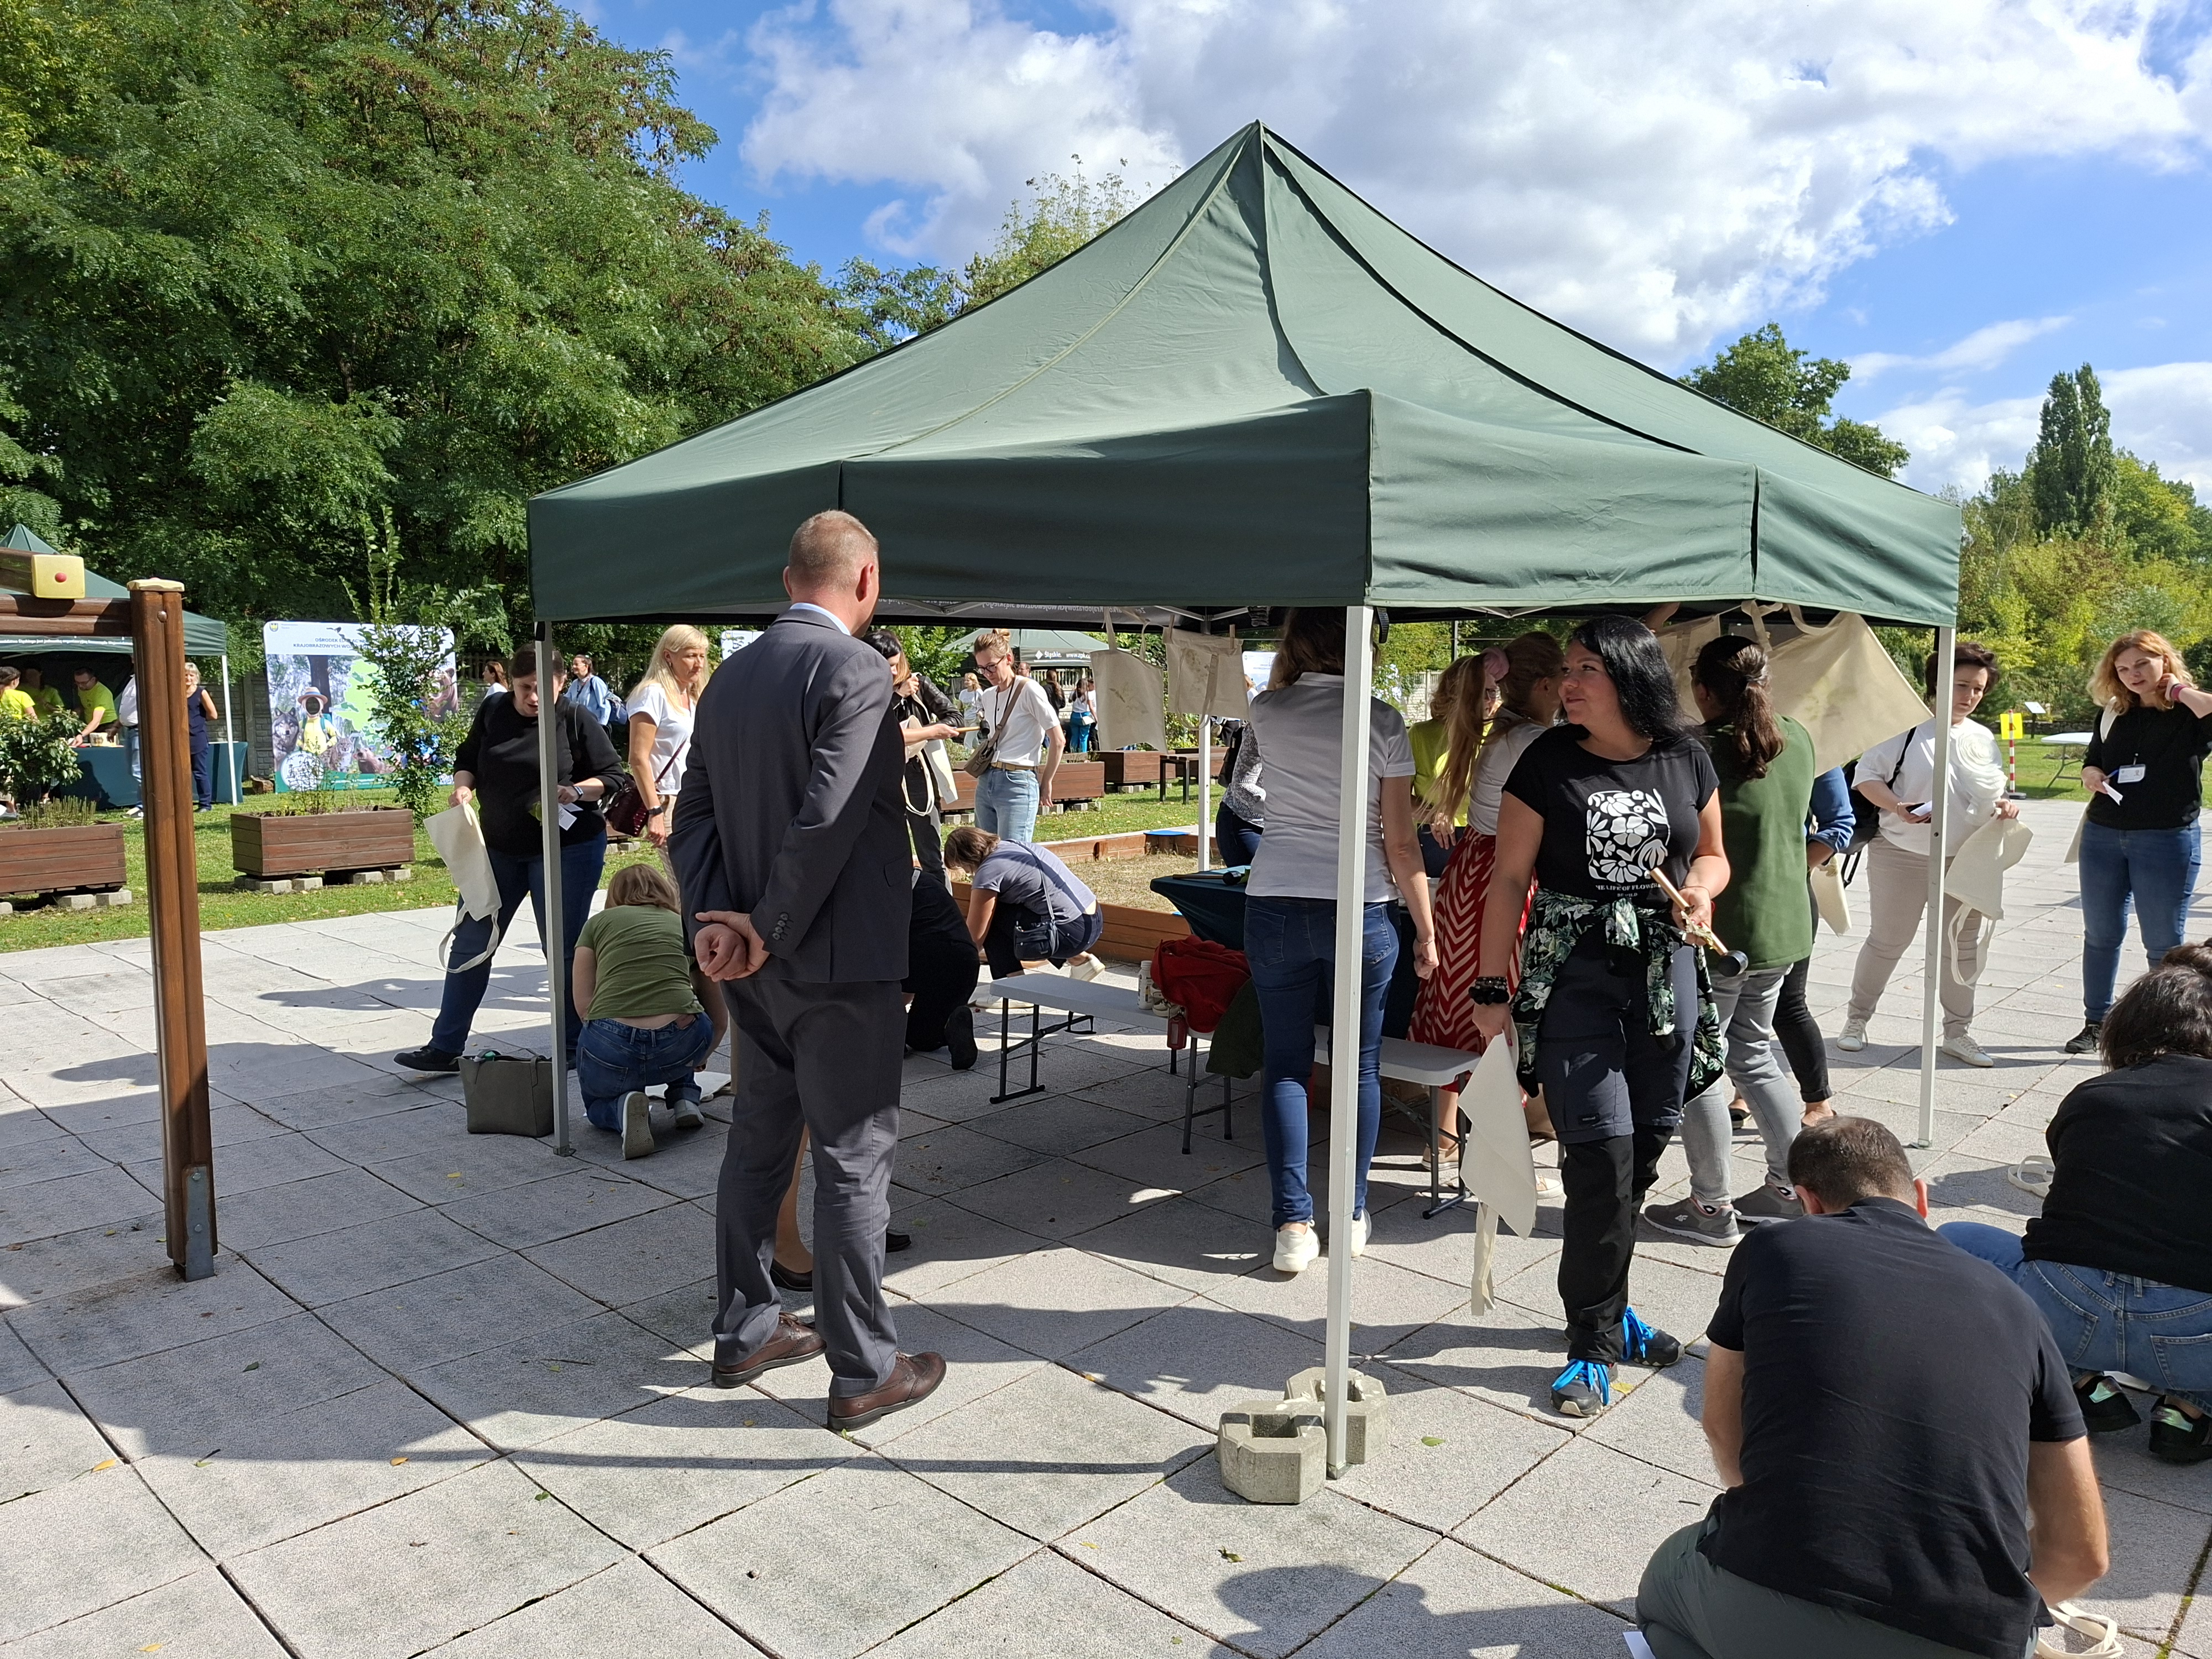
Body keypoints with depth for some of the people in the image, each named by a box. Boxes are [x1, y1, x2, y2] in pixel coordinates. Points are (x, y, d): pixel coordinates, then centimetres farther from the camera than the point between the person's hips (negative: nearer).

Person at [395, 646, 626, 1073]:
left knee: (563, 950, 2)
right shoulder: (492, 711, 2)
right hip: (498, 847, 5)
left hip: (567, 848, -5)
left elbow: (613, 777, -5)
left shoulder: (576, 720, -9)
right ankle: (445, 1048, 18)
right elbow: (467, 758, 14)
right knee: (471, 944, 8)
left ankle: (575, 1047, 15)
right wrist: (463, 786, -7)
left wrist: (576, 791, -23)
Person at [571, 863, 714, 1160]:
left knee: (597, 1103, 33)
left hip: (610, 1048, -1)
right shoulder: (686, 924, 23)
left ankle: (622, 1106, -1)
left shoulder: (599, 922, 18)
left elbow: (583, 1005, 11)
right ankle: (685, 1096, 20)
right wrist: (700, 1055, 49)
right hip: (681, 1048, 2)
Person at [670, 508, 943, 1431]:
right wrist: (770, 932, -15)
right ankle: (863, 1372, 14)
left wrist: (719, 921, -3)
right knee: (853, 1163, 2)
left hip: (754, 968, 8)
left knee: (757, 1143, 18)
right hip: (838, 964, -8)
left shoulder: (728, 679, 9)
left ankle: (743, 1331, 32)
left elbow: (695, 816, 7)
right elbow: (827, 819, -25)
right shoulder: (855, 671, -16)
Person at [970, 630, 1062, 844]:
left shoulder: (1029, 690, -8)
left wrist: (1046, 783, -2)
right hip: (986, 783, 8)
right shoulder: (988, 696, 13)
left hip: (1017, 784, -8)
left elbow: (1058, 741, -8)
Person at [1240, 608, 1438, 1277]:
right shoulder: (1381, 720, -4)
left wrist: (1285, 664, 23)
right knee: (1359, 1065, 12)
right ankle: (1351, 1217, 21)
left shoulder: (1267, 713, 1)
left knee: (1284, 1064, 8)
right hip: (1359, 911, -1)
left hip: (1275, 907, 2)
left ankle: (1293, 1225, 8)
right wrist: (1427, 930, 3)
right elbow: (1400, 843, -4)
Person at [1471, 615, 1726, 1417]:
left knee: (1644, 1152, 9)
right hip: (1573, 977, -3)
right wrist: (1492, 990, -6)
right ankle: (1594, 1341, 8)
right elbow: (1510, 879, -4)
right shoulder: (1548, 762, -5)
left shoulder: (1686, 760, 4)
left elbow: (1711, 853, 18)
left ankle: (1602, 1302, 31)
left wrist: (1700, 889, -6)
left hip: (1665, 974, 4)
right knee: (1601, 1154, -7)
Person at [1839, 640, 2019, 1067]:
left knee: (1963, 949, 8)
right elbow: (1867, 775, -11)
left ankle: (1957, 1032, 21)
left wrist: (2004, 806, -3)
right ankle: (1856, 1019, 21)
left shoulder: (1983, 739, 12)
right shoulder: (1908, 725, -7)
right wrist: (1899, 807, -25)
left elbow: (1991, 796, 20)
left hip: (1963, 861, 5)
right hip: (1901, 856, -5)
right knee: (1886, 942, 5)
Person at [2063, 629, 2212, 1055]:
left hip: (2167, 840, -5)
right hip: (2103, 835, 5)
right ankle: (2096, 1022, 24)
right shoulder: (2112, 714, 9)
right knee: (2101, 934, 12)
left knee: (2164, 944, 3)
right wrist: (2092, 777, -4)